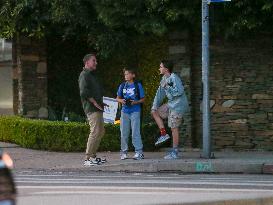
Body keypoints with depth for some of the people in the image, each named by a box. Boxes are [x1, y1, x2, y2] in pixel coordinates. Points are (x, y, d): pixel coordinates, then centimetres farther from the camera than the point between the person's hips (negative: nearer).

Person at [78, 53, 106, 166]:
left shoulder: (92, 75, 23)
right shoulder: (84, 75, -9)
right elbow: (84, 92, -20)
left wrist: (101, 102, 14)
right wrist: (95, 103, -18)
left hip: (97, 108, 11)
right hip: (92, 109, -11)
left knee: (100, 131, 13)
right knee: (95, 132, -14)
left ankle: (93, 155, 19)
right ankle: (88, 158, -13)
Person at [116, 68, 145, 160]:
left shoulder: (138, 85, 0)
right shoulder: (122, 86, 9)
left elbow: (142, 99, 2)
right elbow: (118, 98, 15)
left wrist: (135, 102, -16)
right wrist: (121, 100, -7)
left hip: (135, 111, -4)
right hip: (125, 111, 4)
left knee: (135, 132, -9)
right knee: (124, 133, 6)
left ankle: (139, 152, -6)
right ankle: (124, 151, 15)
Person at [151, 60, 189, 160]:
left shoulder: (174, 78, -19)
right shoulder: (164, 78, 9)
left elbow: (179, 91, -30)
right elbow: (160, 93, 14)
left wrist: (167, 87, -23)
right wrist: (155, 106, 10)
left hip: (178, 106, -10)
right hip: (171, 104, 10)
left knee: (174, 128, -6)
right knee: (155, 112, 15)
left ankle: (175, 152, 0)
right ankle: (163, 134, 13)